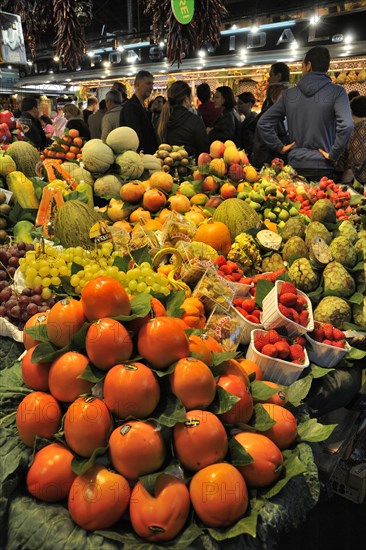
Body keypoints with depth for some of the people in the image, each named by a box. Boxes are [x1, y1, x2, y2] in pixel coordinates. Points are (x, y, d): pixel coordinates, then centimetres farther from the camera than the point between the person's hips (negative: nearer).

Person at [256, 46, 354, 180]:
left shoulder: (289, 94, 6)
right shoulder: (336, 92, -3)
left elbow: (263, 123, 7)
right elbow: (346, 125, -18)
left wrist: (279, 147, 9)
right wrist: (333, 154, -8)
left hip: (294, 164, 3)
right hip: (321, 166, -3)